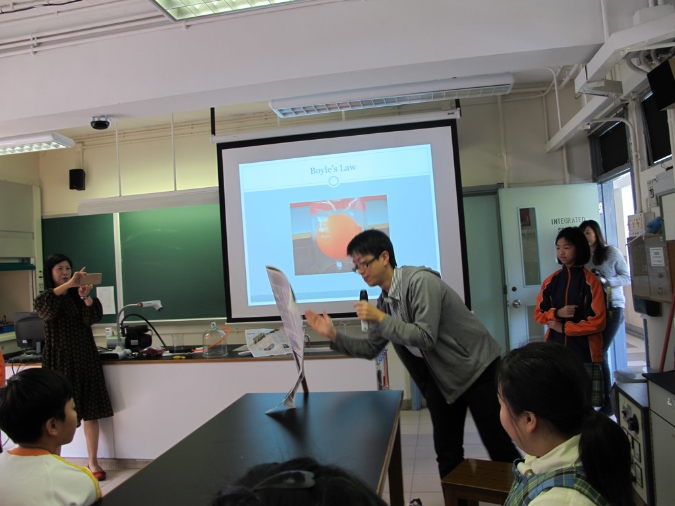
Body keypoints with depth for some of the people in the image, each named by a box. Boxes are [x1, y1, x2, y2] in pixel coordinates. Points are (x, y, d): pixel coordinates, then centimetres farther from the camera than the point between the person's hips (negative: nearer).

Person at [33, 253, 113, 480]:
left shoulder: (78, 296, 10)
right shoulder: (46, 298, 3)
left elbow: (93, 317, -7)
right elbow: (44, 307, -22)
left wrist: (86, 297, -25)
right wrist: (68, 285, -33)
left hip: (85, 359, 2)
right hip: (59, 360, -2)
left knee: (91, 412, 3)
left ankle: (93, 462, 12)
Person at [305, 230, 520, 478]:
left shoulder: (420, 281, -22)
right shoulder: (384, 301, 3)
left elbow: (426, 338, -29)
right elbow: (371, 348, 9)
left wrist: (380, 318, -25)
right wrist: (333, 334, -3)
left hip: (475, 367, -7)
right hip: (441, 376, 7)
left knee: (499, 448, 3)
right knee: (447, 452, 12)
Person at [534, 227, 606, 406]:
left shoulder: (590, 281, -2)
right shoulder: (551, 281, 10)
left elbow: (597, 321, -6)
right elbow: (539, 313, 12)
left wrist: (564, 327, -8)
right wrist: (557, 313, -8)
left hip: (584, 352, -3)